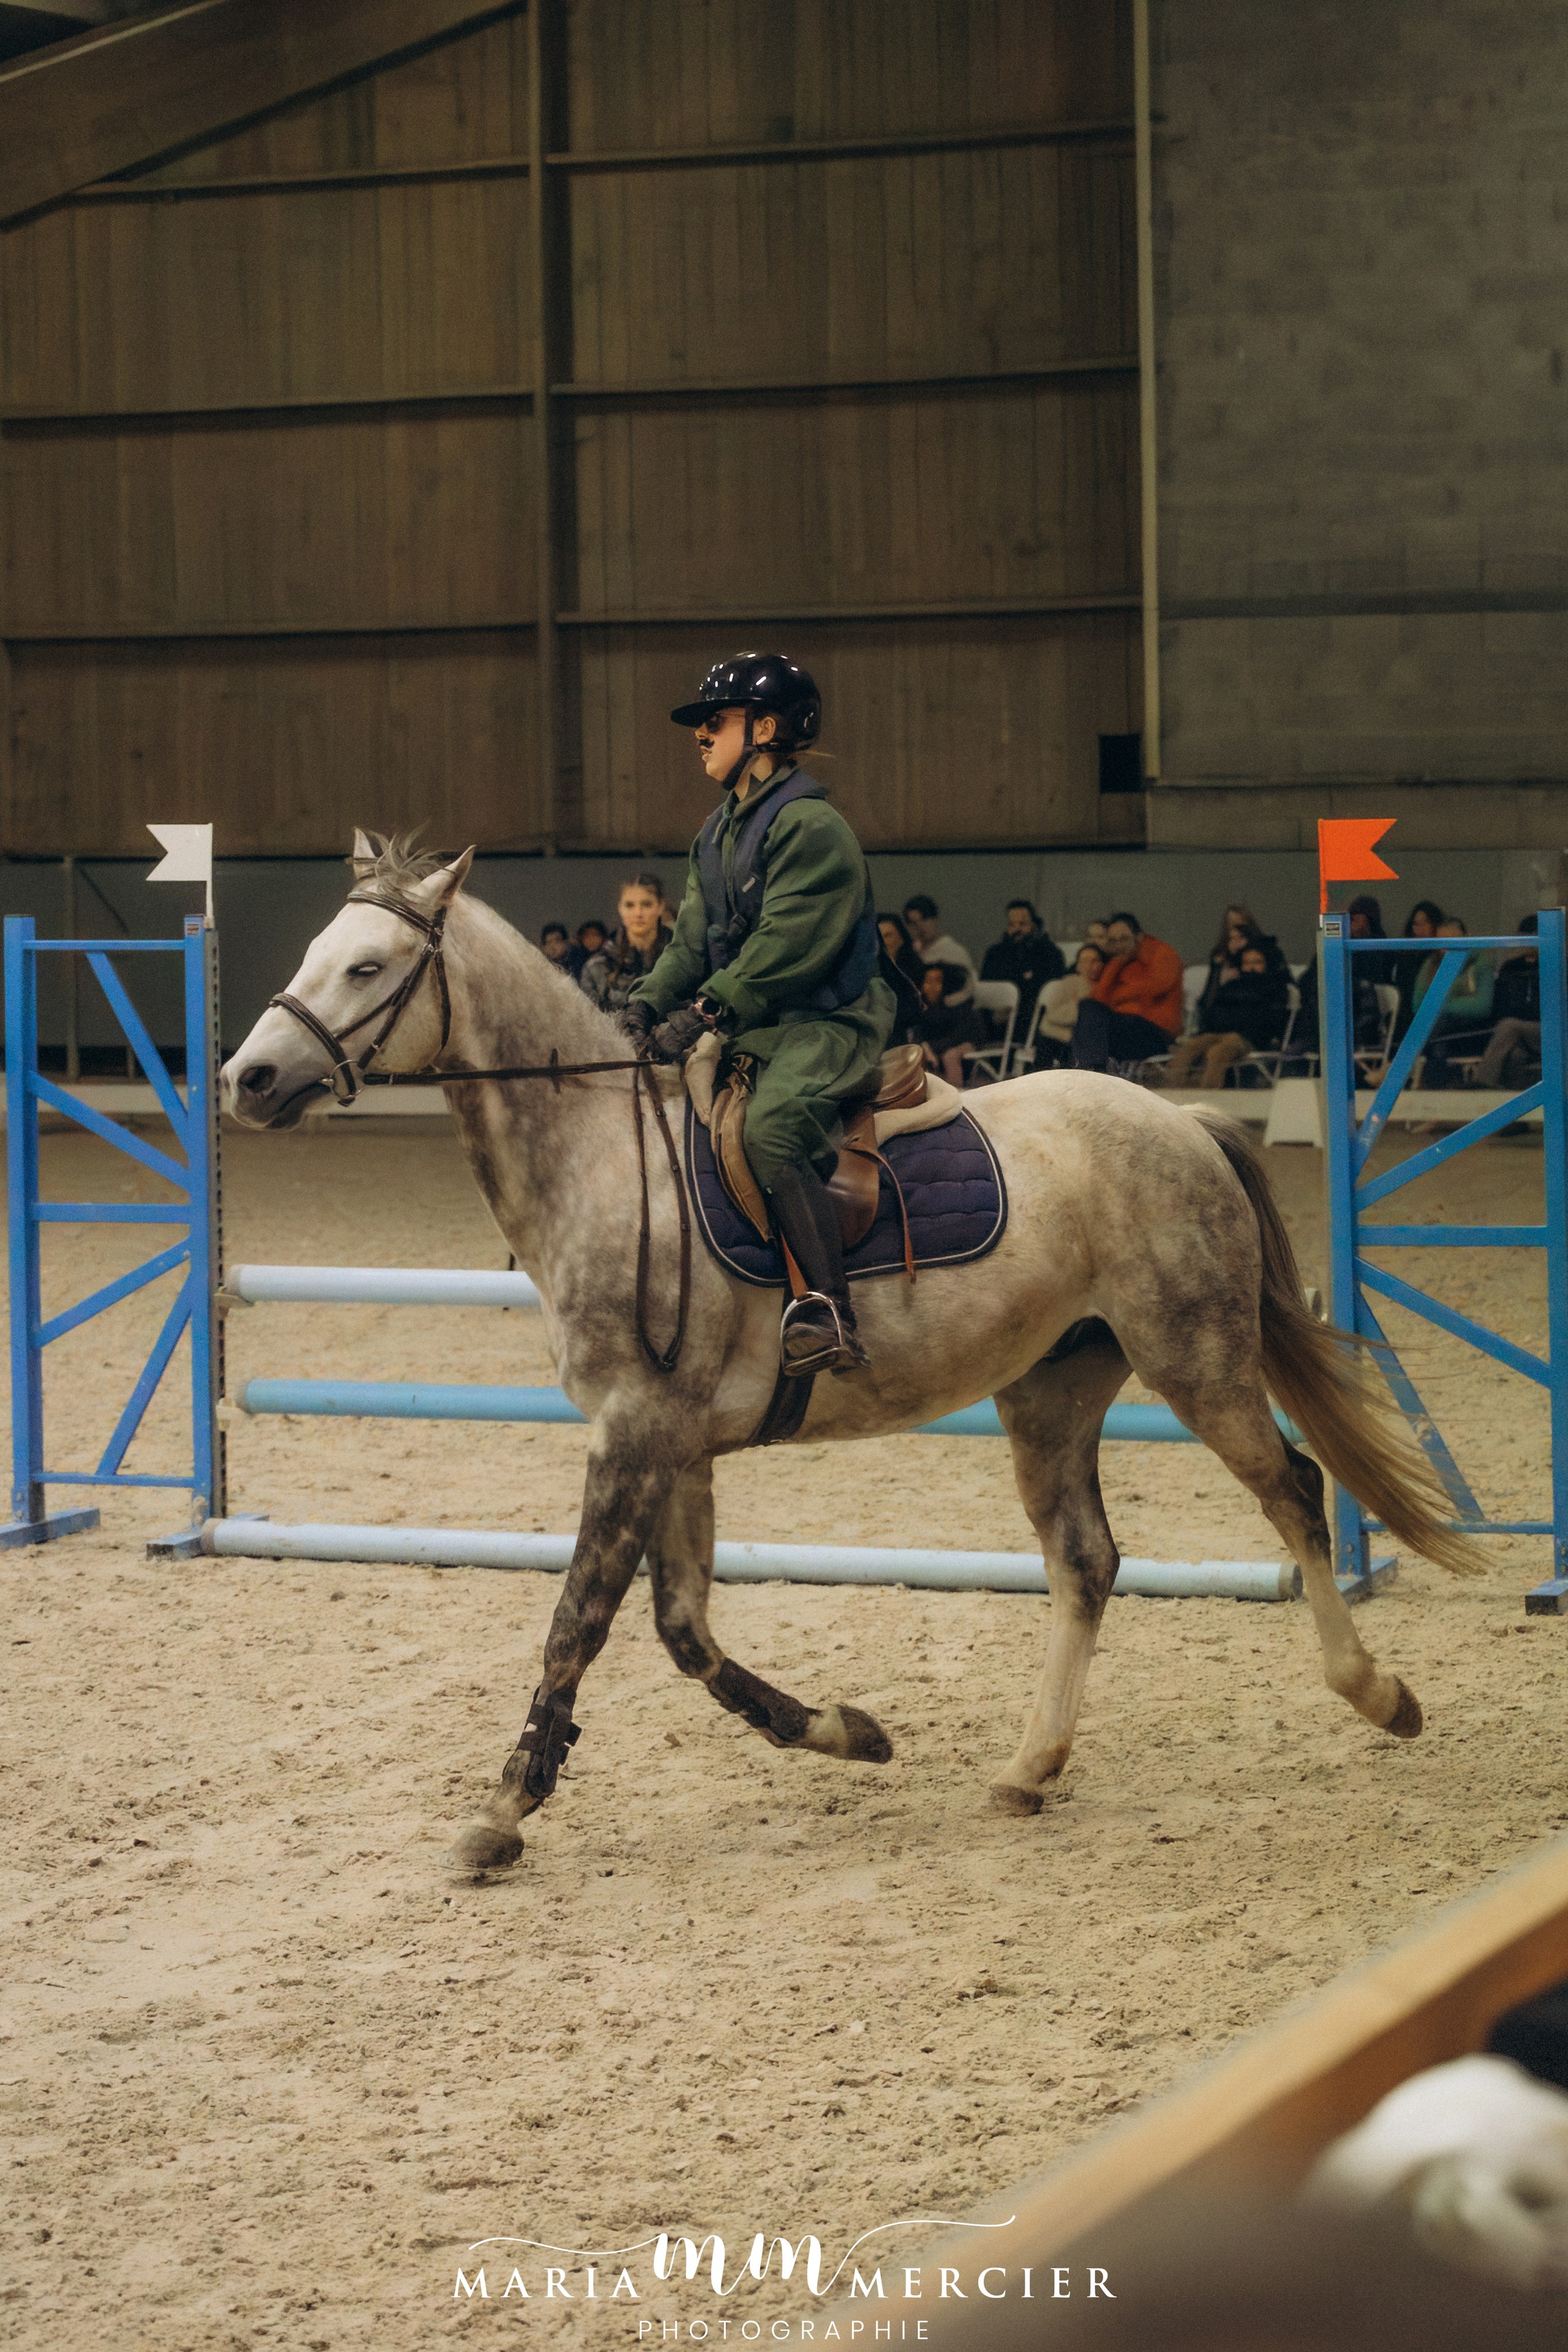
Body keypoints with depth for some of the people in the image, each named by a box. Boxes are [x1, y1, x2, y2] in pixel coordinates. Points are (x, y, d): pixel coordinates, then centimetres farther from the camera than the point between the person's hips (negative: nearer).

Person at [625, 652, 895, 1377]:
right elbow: (693, 942, 16)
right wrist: (649, 1002, -2)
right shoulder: (718, 834, 17)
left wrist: (705, 1013, -25)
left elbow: (783, 950, -21)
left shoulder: (810, 827, -13)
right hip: (750, 1030, 11)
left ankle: (828, 1312, -38)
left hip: (827, 1024, -11)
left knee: (773, 1129, -35)